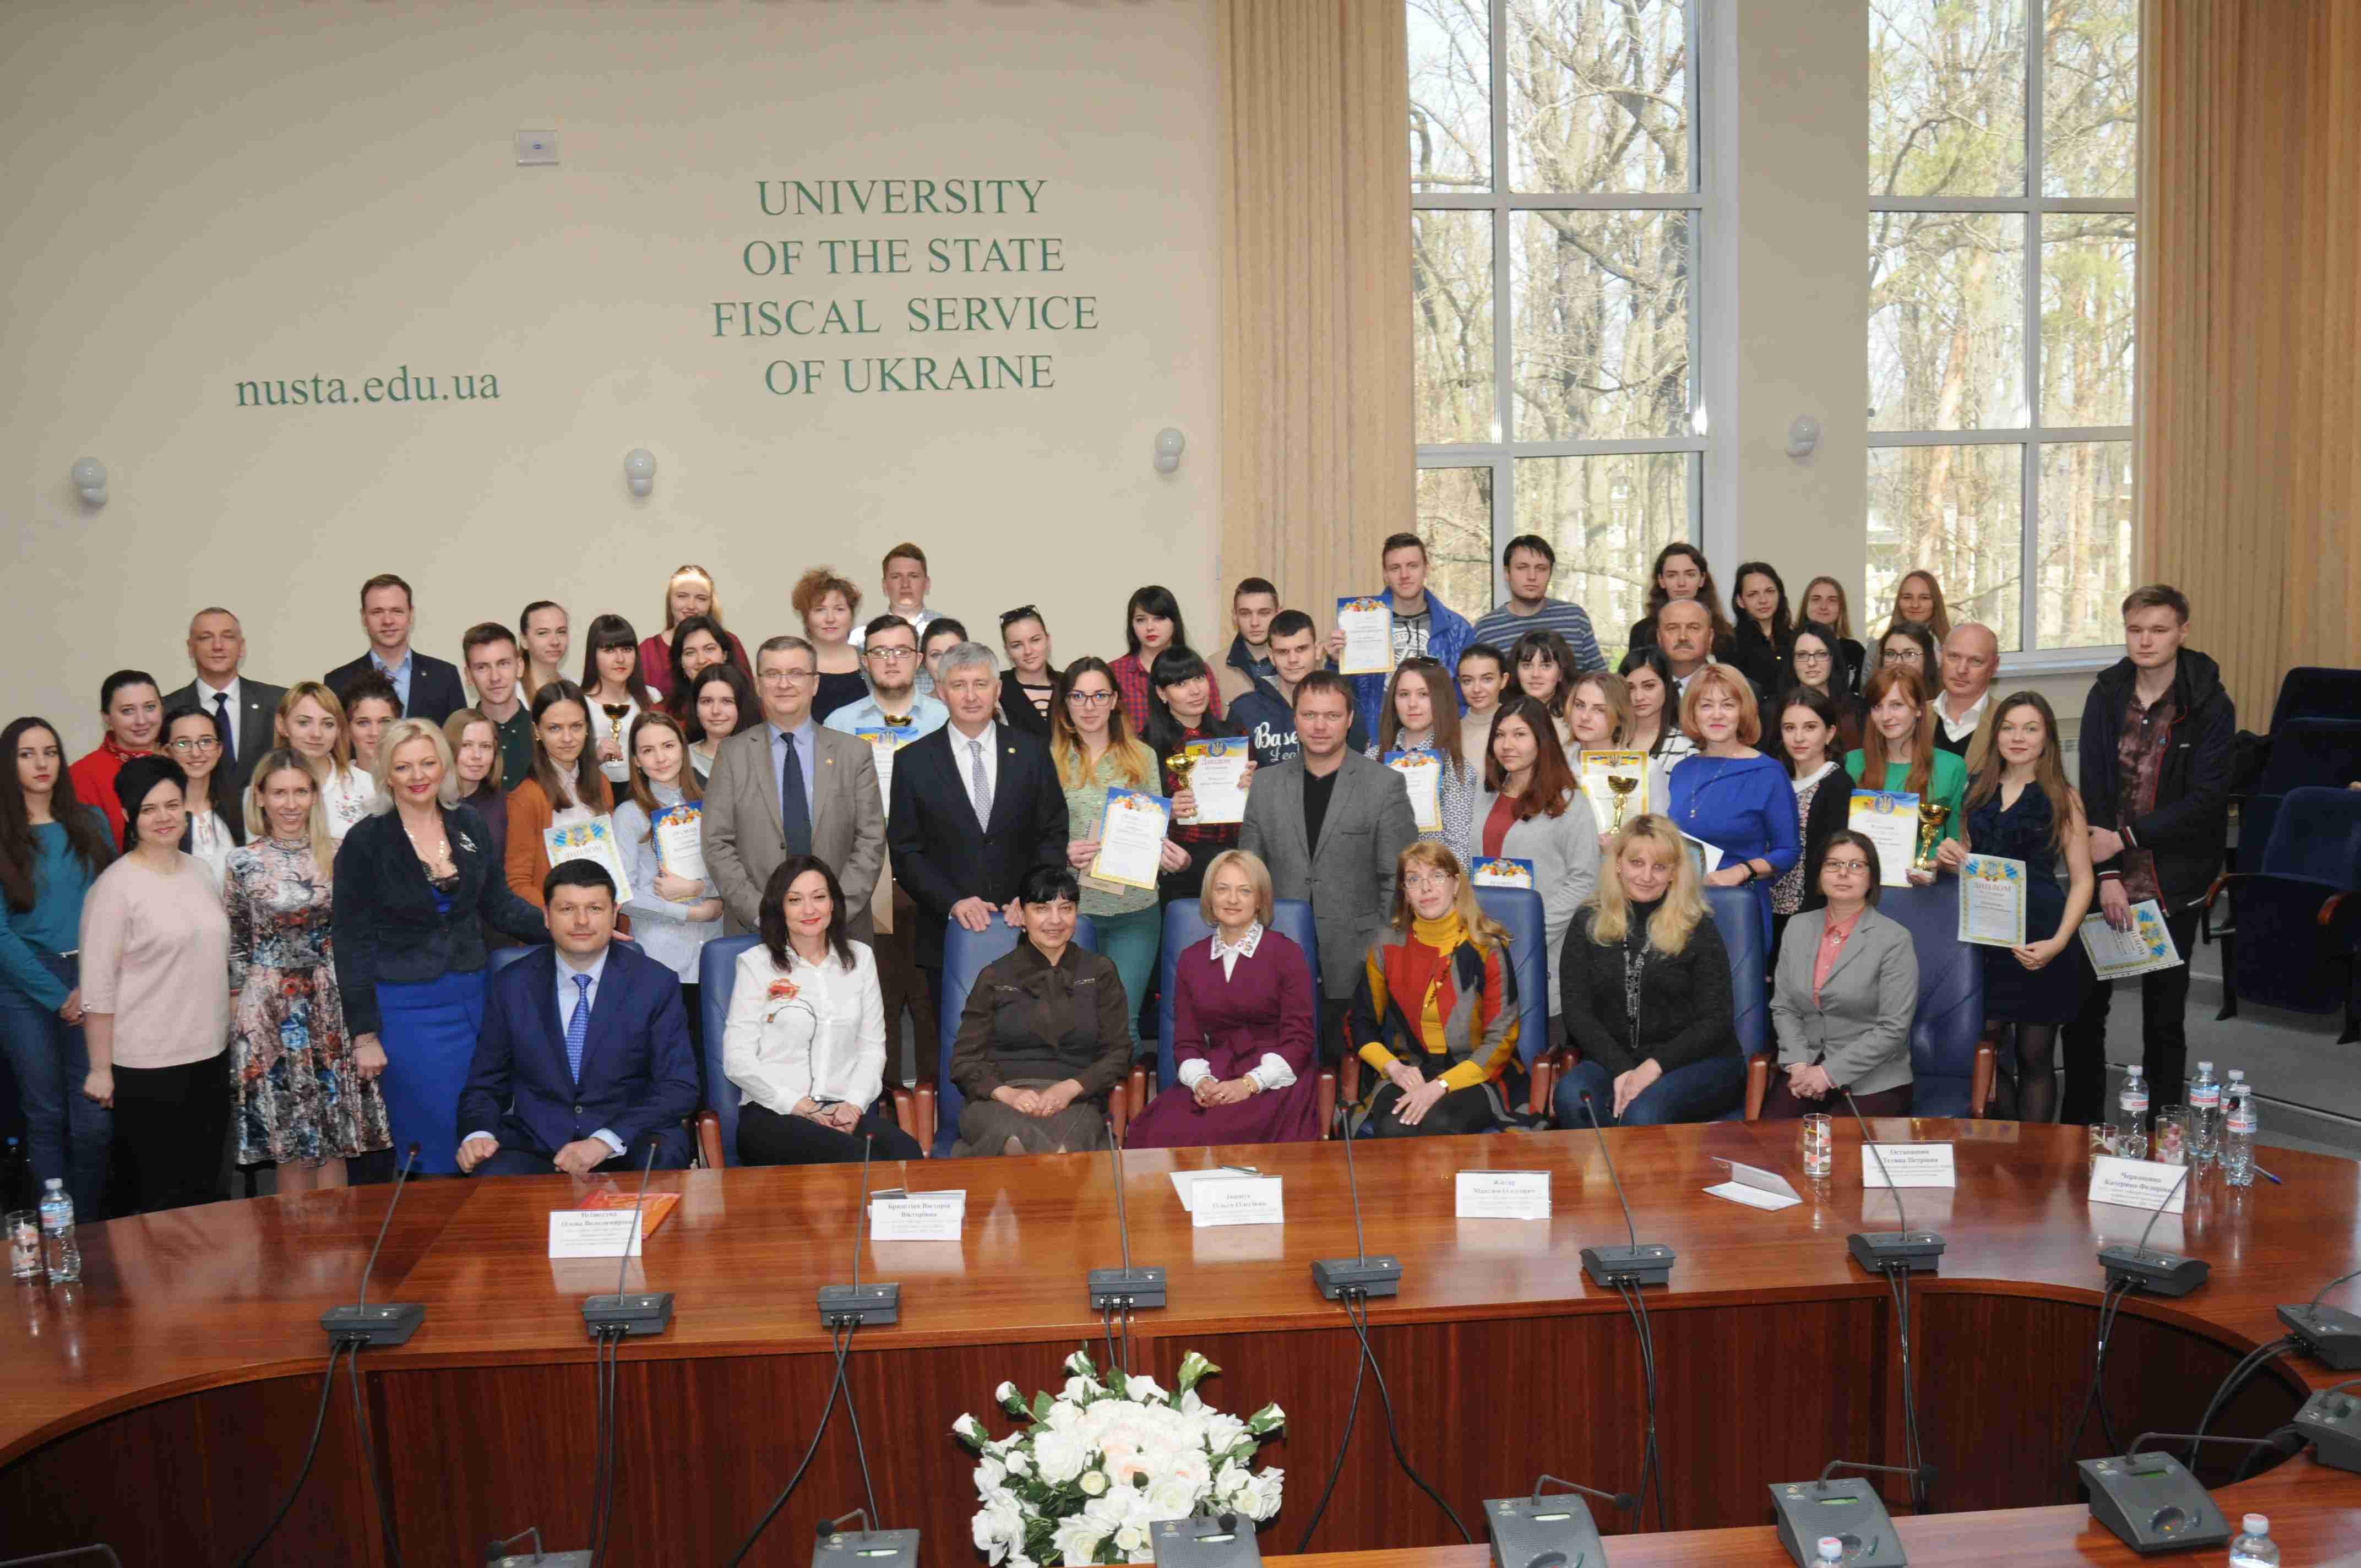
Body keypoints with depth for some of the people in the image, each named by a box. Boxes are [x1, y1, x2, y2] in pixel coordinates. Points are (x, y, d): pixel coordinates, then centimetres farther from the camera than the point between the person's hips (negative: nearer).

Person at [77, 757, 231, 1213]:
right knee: (160, 1196, 3)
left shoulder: (199, 872, 8)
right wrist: (100, 1069, -12)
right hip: (147, 1069, -6)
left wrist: (232, 1029, 16)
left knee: (206, 1188, 15)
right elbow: (98, 987, -12)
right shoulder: (116, 887, -11)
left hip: (210, 1056, 6)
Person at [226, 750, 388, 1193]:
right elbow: (234, 946, 5)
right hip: (269, 1012, -1)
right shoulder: (243, 862, 1)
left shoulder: (336, 856, 2)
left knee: (336, 1139, 4)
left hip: (332, 1005, 1)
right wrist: (240, 1014, 1)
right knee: (291, 1144, 5)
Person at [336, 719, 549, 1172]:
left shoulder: (469, 825, 4)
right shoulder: (365, 841, -7)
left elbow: (500, 905, 11)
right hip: (406, 1008, -4)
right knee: (432, 1145, 2)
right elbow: (353, 942, -5)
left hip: (472, 998, 4)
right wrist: (364, 1033, -8)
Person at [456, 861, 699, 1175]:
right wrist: (477, 1134, -12)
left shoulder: (656, 984, 0)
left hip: (632, 1147, -1)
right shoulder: (510, 986, 7)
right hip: (533, 1145, 1)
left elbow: (679, 1088, -5)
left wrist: (606, 1141, -19)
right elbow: (485, 1084, 12)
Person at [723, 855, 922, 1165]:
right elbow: (737, 1059, 0)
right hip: (773, 1114, -3)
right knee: (853, 1156, -34)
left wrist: (854, 1104, -6)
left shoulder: (860, 957, 18)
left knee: (906, 1153, -31)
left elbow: (872, 1046, 13)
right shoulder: (755, 963, 7)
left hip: (847, 1111, 3)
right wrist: (801, 1107, -11)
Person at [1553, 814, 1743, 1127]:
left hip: (1699, 1061, -2)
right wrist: (1622, 1069, -15)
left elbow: (1715, 1020, -2)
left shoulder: (1697, 928, 2)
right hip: (1612, 1059, 2)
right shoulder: (1589, 923, 7)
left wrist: (1655, 1066, -17)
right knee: (1571, 1098, -31)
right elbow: (1577, 1010, 1)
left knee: (1642, 1113, -35)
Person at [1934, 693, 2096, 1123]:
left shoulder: (2062, 799, 1)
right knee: (1983, 1047, -2)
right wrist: (1948, 858, -3)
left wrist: (2059, 941, -15)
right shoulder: (1978, 793, 10)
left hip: (2039, 939, -3)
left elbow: (2082, 880, -2)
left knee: (2034, 1056, 4)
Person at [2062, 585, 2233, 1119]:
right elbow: (2093, 789, -4)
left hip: (2173, 881, -2)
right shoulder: (2106, 696, 1)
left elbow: (2206, 798, -11)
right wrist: (2107, 875, -13)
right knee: (2085, 1003, 5)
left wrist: (2126, 837, -18)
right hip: (2108, 876, 2)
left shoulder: (2210, 705, -6)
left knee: (2164, 1013, 8)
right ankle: (2077, 1126, 17)